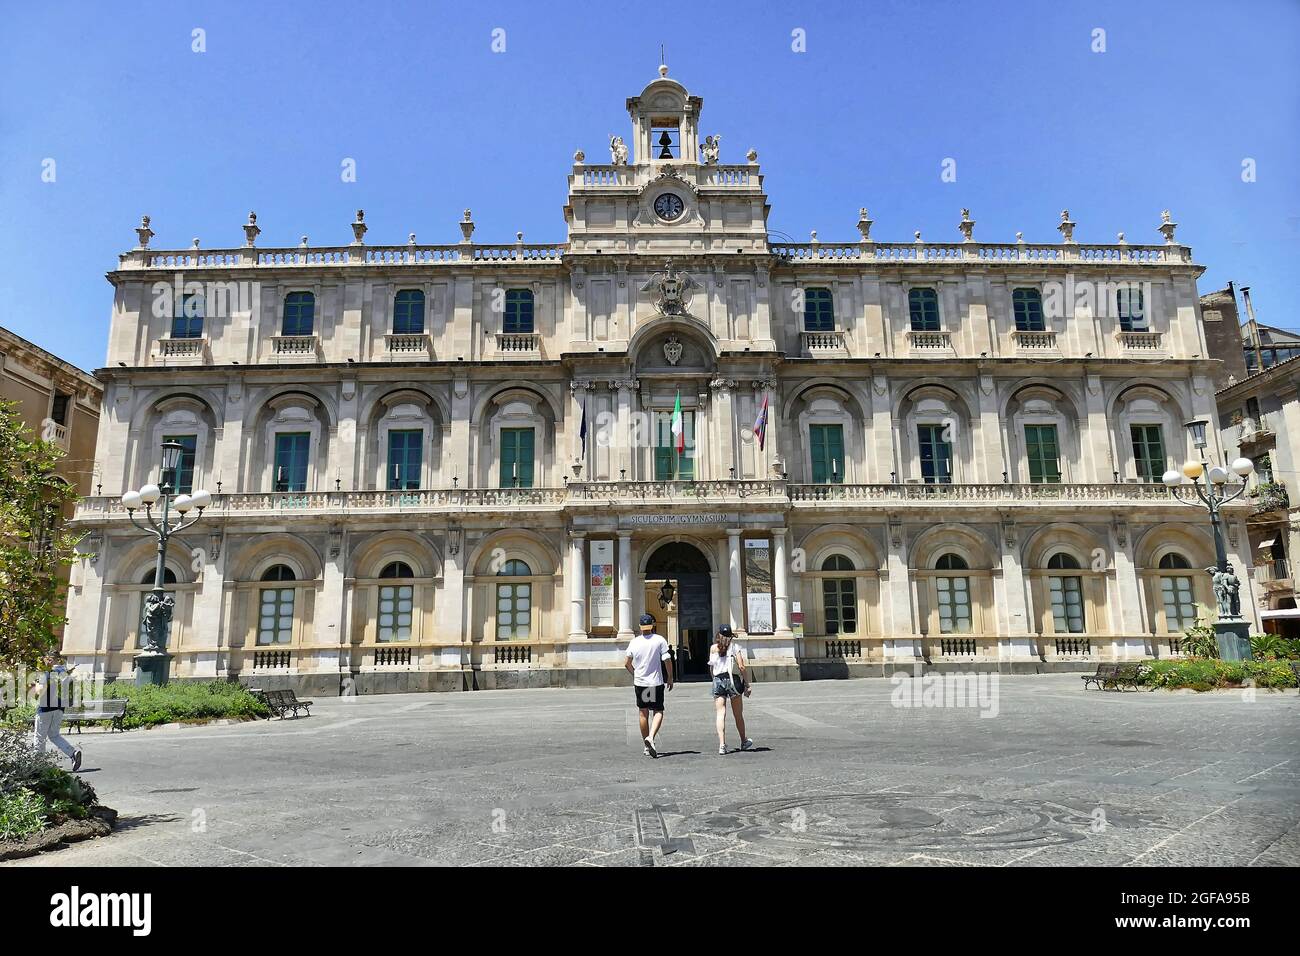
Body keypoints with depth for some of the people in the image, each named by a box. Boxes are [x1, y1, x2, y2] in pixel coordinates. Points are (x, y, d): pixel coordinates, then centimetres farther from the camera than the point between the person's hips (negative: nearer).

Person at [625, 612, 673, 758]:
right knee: (658, 712, 6)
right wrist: (670, 678, 3)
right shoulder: (659, 640, -7)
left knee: (643, 713, 11)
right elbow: (667, 660, -9)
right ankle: (651, 737, -19)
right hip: (656, 682, -2)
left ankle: (647, 746, 18)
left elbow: (626, 663, 6)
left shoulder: (634, 642, 0)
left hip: (639, 682, 3)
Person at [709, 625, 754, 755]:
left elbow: (711, 668, 9)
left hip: (718, 680, 0)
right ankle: (744, 742, 29)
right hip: (733, 680, 0)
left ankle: (722, 744, -13)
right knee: (738, 714, 13)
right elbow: (741, 667, -8)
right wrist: (747, 684, -4)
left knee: (721, 714, -2)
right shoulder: (735, 647, -2)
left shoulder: (713, 648, 4)